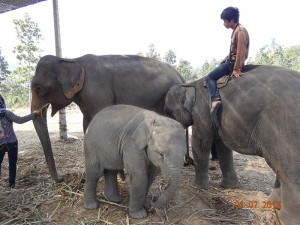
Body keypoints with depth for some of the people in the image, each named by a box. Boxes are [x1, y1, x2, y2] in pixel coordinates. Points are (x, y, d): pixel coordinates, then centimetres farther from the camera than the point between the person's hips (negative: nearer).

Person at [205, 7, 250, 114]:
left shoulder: (240, 31, -18)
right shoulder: (236, 30, 11)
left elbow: (241, 51, -25)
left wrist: (237, 69, -28)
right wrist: (226, 58, 19)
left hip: (233, 62, -10)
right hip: (231, 60, 10)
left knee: (209, 77, -14)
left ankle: (215, 99, -30)